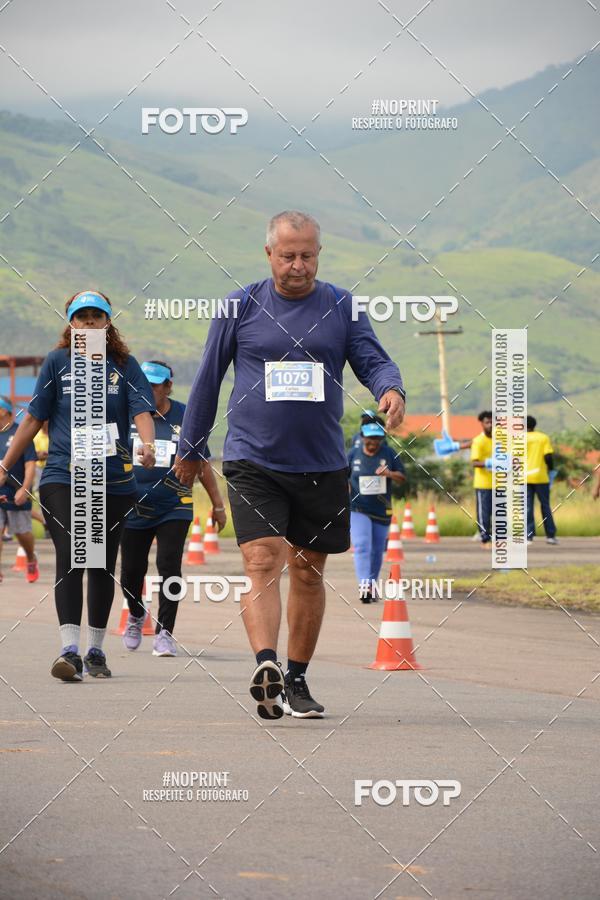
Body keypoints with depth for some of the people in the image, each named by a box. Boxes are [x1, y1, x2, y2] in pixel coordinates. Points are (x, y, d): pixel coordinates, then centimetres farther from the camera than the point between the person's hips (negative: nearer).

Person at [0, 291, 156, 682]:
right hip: (63, 477, -1)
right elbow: (34, 419, 10)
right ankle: (69, 650, -22)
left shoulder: (124, 365, 7)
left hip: (114, 481, 1)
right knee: (71, 556, -16)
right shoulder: (58, 362, 7)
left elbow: (142, 411, -3)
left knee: (102, 564, 8)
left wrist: (148, 445, -25)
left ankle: (95, 650, 20)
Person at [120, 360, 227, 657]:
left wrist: (217, 504, 10)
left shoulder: (184, 417, 1)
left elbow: (201, 464, 9)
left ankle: (164, 633, -7)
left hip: (174, 508, -1)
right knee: (131, 569, 6)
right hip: (134, 508, 1)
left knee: (169, 566, -13)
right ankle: (136, 615, 37)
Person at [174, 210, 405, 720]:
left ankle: (296, 680, 21)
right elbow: (209, 378, 10)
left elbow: (373, 361, 0)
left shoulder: (342, 308, 5)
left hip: (322, 466, 2)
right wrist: (191, 448, 16)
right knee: (262, 562, -18)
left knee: (308, 572, 9)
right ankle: (266, 668, -32)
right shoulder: (240, 308, 2)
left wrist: (391, 390, -24)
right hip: (253, 461, -2)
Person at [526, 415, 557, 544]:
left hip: (525, 477, 0)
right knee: (545, 506, 10)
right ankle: (550, 535, 8)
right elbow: (548, 457, -6)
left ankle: (529, 536, -2)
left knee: (528, 507, 4)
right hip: (541, 477, 0)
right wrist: (551, 470, 8)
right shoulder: (544, 438, 2)